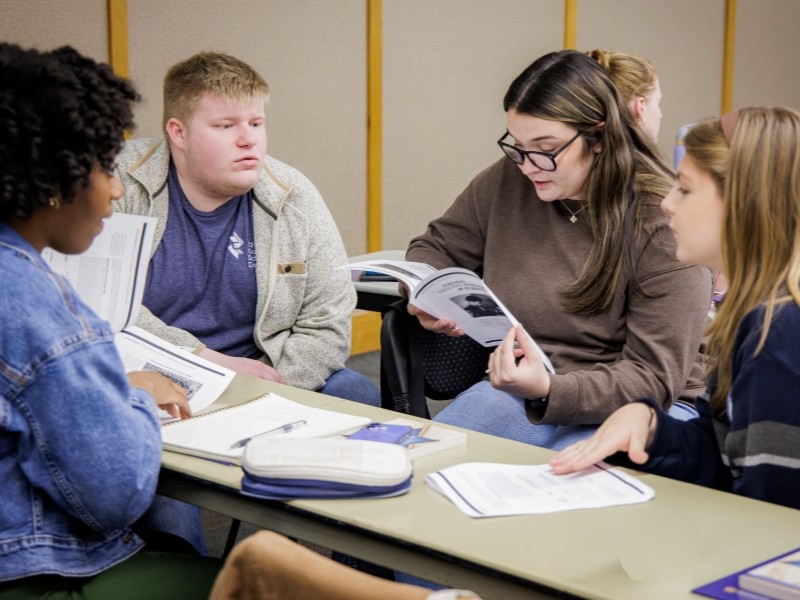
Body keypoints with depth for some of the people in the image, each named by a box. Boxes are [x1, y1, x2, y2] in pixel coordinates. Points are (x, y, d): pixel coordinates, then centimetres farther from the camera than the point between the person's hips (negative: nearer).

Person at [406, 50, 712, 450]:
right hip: (522, 389, 5)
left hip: (628, 408, -5)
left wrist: (548, 392, -33)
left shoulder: (662, 224, -15)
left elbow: (653, 378, -16)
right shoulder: (508, 181, 0)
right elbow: (436, 248, 19)